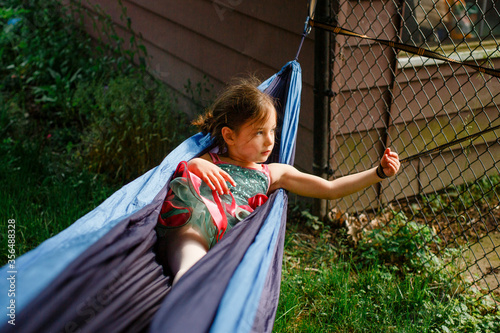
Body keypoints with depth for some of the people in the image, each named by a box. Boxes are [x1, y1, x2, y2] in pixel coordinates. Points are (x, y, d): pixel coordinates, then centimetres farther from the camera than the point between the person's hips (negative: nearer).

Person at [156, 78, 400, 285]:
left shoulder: (274, 173, 31)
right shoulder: (209, 162, 27)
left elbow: (332, 189, 33)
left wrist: (379, 172, 27)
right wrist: (194, 165, -6)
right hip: (189, 228, 0)